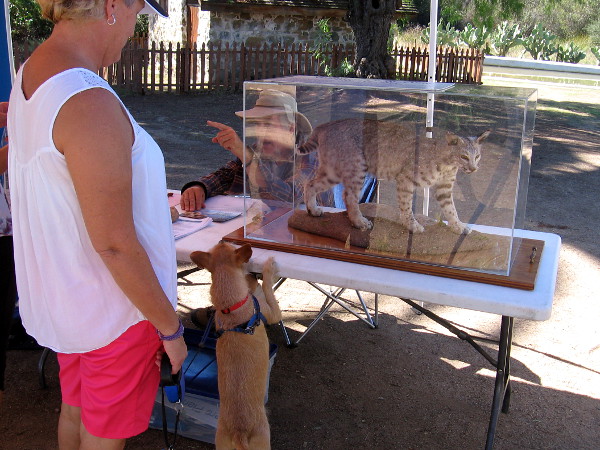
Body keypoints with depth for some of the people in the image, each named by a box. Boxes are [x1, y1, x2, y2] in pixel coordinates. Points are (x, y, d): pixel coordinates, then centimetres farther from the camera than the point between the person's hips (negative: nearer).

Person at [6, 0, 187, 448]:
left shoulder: (30, 72, 1)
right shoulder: (90, 104, -30)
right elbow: (114, 244, -27)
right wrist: (170, 327, -16)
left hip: (62, 294, 8)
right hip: (112, 312, -8)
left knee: (75, 410, 28)